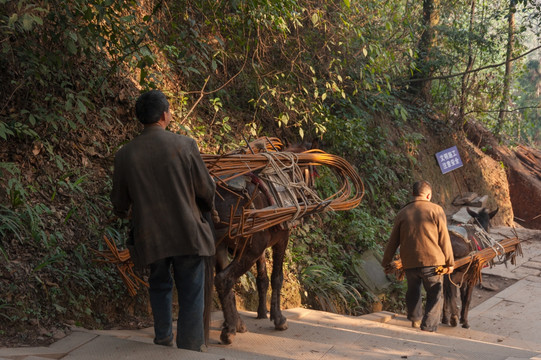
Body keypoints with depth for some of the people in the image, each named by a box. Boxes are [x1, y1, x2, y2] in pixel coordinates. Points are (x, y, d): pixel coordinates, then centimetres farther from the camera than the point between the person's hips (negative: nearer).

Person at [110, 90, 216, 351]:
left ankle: (163, 339, 35)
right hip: (188, 234, -3)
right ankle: (191, 349, 14)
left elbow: (120, 204, 6)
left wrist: (125, 213, 31)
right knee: (190, 295, 9)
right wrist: (206, 207, 19)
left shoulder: (124, 155, -5)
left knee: (159, 285, 25)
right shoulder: (184, 145, -13)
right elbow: (206, 189, -5)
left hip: (149, 237, 3)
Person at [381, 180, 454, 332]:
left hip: (409, 263, 3)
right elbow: (444, 239, -4)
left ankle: (415, 319, 39)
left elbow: (393, 241, 12)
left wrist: (386, 262, 23)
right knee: (435, 295, 6)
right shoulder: (436, 210, -2)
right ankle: (428, 327, -1)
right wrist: (450, 262, 3)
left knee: (413, 291, 24)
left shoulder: (402, 213, 7)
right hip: (432, 261, -3)